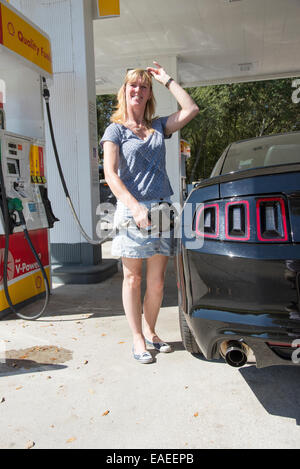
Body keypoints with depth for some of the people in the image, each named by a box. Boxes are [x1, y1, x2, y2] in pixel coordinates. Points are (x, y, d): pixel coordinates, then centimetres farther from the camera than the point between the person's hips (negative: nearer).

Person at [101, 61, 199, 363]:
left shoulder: (159, 127, 18)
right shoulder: (115, 130, 5)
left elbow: (190, 109, 7)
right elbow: (111, 174, -6)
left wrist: (166, 80, 12)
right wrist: (135, 207, -19)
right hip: (131, 210, -3)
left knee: (157, 281, 6)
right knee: (132, 278, 3)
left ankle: (150, 331, 26)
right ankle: (137, 338, 18)